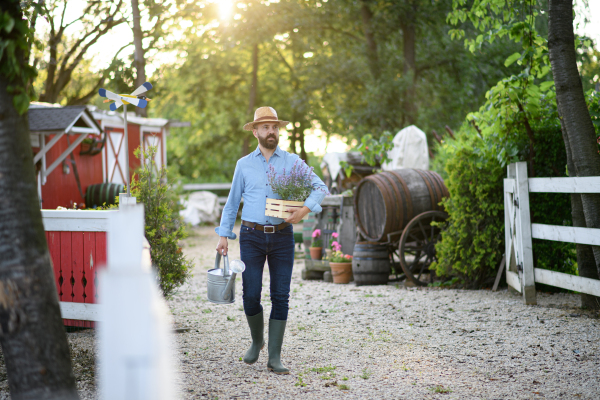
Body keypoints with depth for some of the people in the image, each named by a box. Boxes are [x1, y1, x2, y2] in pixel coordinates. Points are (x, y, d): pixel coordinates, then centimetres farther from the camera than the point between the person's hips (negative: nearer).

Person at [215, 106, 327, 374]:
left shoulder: (292, 162, 6)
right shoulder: (244, 164, 8)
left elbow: (320, 187, 2)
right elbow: (232, 203, 13)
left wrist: (305, 209, -16)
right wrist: (224, 236, 6)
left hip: (282, 236, 0)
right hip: (252, 236, 0)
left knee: (280, 296, -3)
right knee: (251, 295, -5)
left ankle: (274, 357, 3)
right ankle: (257, 341, 23)